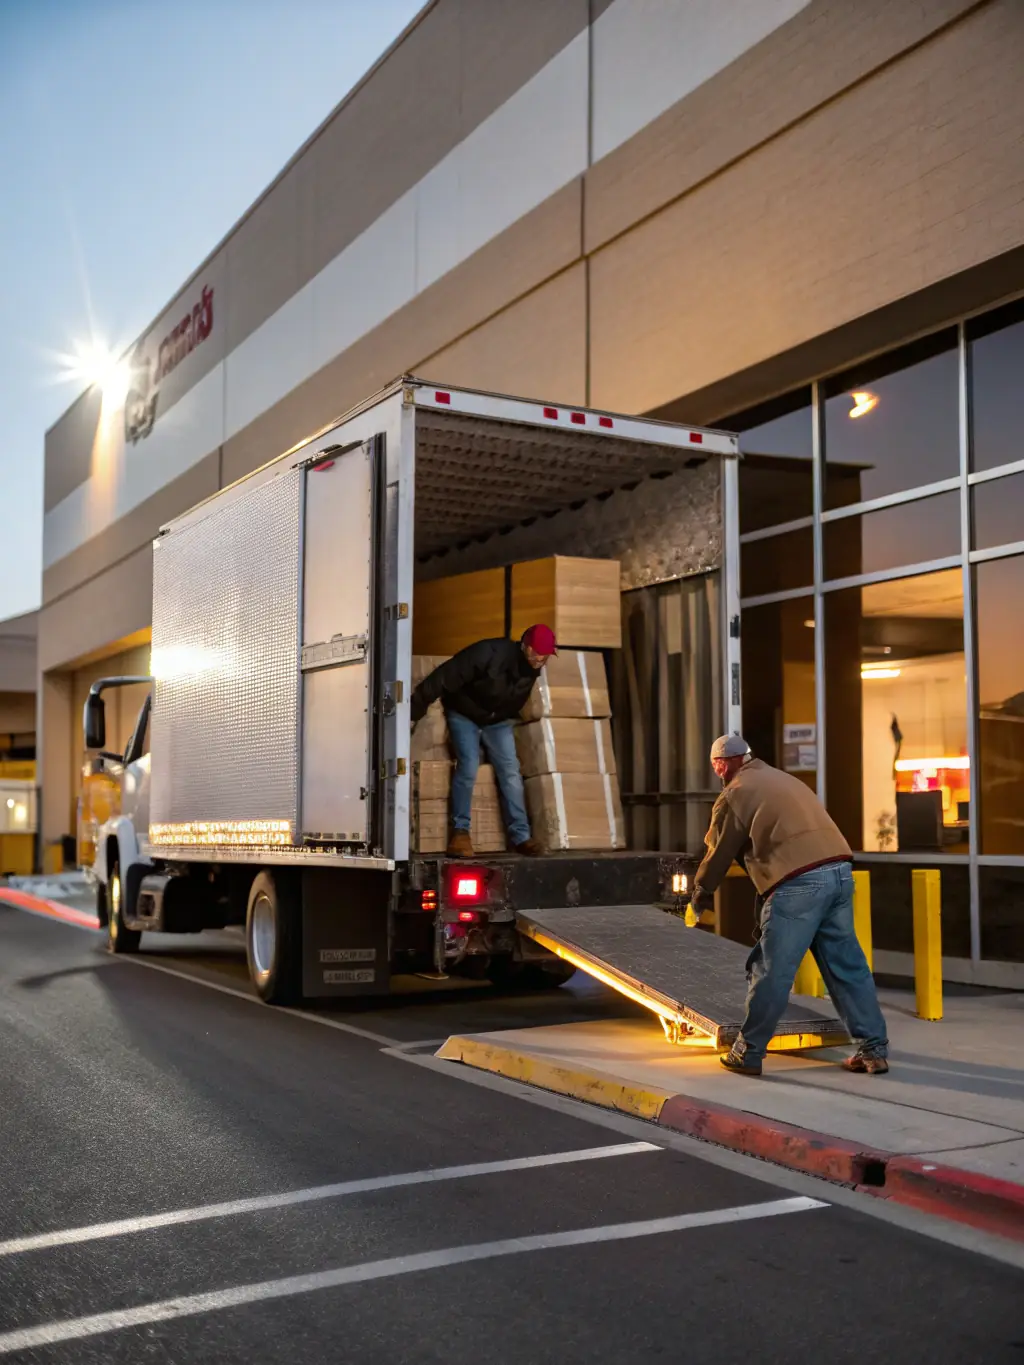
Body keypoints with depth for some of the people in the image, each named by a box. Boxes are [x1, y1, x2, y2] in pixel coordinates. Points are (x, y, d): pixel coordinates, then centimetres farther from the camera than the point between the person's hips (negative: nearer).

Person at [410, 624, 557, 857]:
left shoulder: (534, 669, -15)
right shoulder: (489, 654, -34)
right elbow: (444, 678, -31)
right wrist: (416, 710, -29)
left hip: (499, 722, 5)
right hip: (464, 715, -5)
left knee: (511, 772, -8)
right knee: (468, 766, -20)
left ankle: (520, 836, -5)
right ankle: (460, 832, -9)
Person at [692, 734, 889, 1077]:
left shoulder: (733, 796, 5)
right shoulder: (786, 780, 26)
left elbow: (717, 855, 11)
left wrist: (701, 894, 28)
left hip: (797, 884, -7)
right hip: (839, 872, 7)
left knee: (772, 972, 2)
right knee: (847, 966, 13)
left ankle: (747, 1053, 11)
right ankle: (874, 1050, 16)